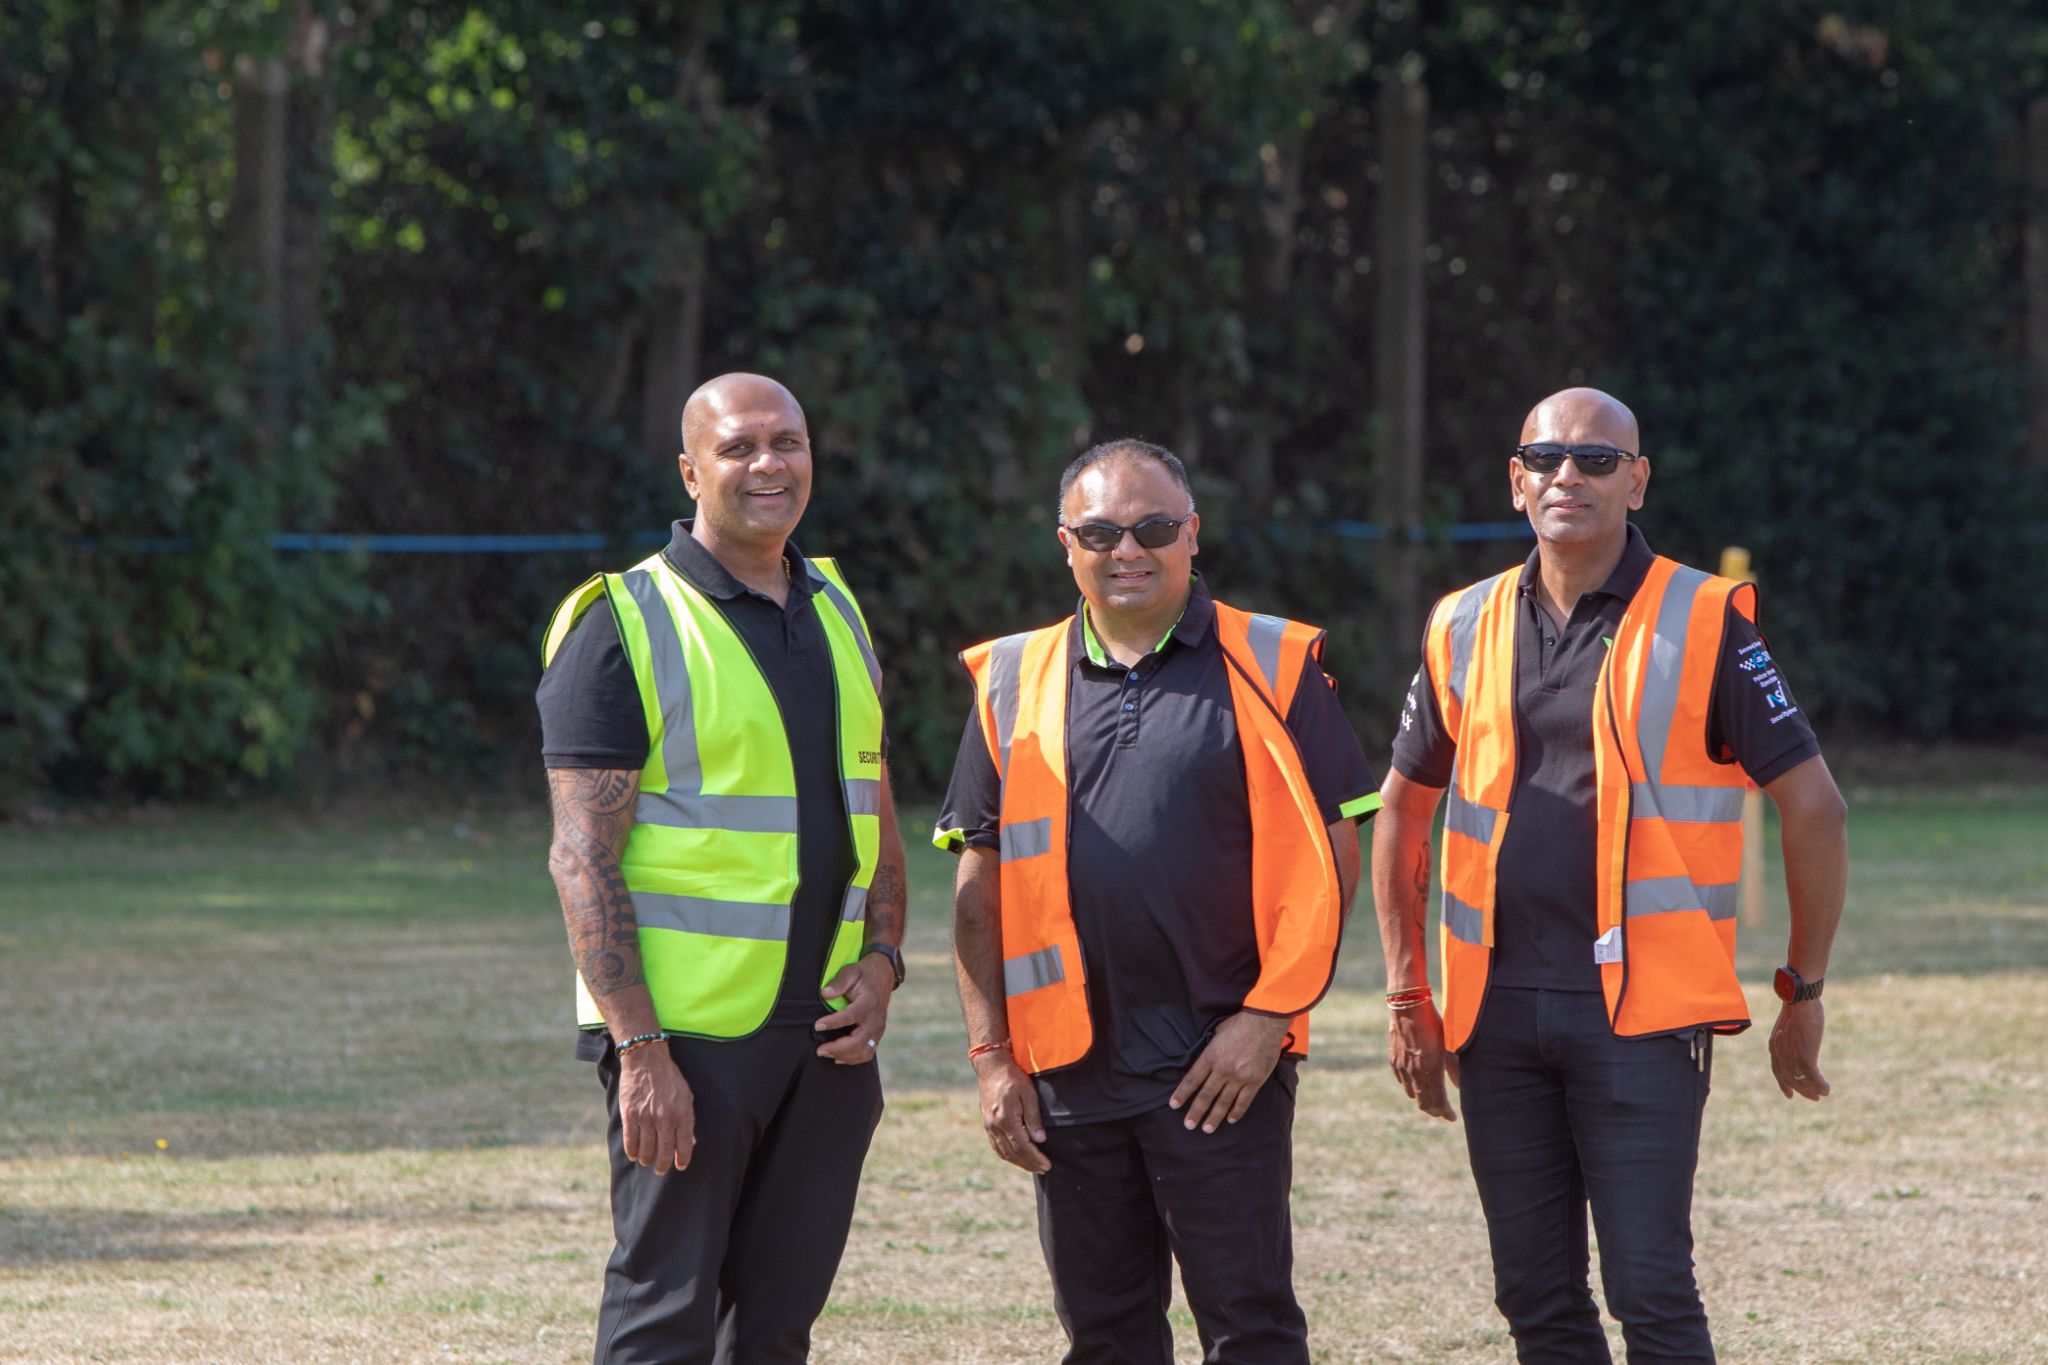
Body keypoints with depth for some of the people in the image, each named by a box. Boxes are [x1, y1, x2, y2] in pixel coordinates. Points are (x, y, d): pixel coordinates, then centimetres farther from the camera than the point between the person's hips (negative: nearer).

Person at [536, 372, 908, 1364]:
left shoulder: (837, 613, 15)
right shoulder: (625, 624, -7)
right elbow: (583, 858, -12)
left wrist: (882, 963, 3)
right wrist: (639, 1047, -19)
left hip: (826, 1030, 6)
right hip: (686, 1030, -6)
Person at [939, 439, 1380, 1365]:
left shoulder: (1270, 669, 1)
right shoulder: (1014, 685, 9)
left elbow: (1332, 855, -1)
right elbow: (980, 883, 11)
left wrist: (1266, 1016, -10)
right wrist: (992, 1055, 3)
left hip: (1223, 1064, -3)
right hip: (1070, 1071, 3)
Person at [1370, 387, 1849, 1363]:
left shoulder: (1703, 623, -3)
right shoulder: (1466, 628, 10)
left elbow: (1812, 806, 0)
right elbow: (1403, 809, 20)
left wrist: (1804, 994, 2)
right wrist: (1407, 997, 15)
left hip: (1641, 1014, -4)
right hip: (1497, 1015, 4)